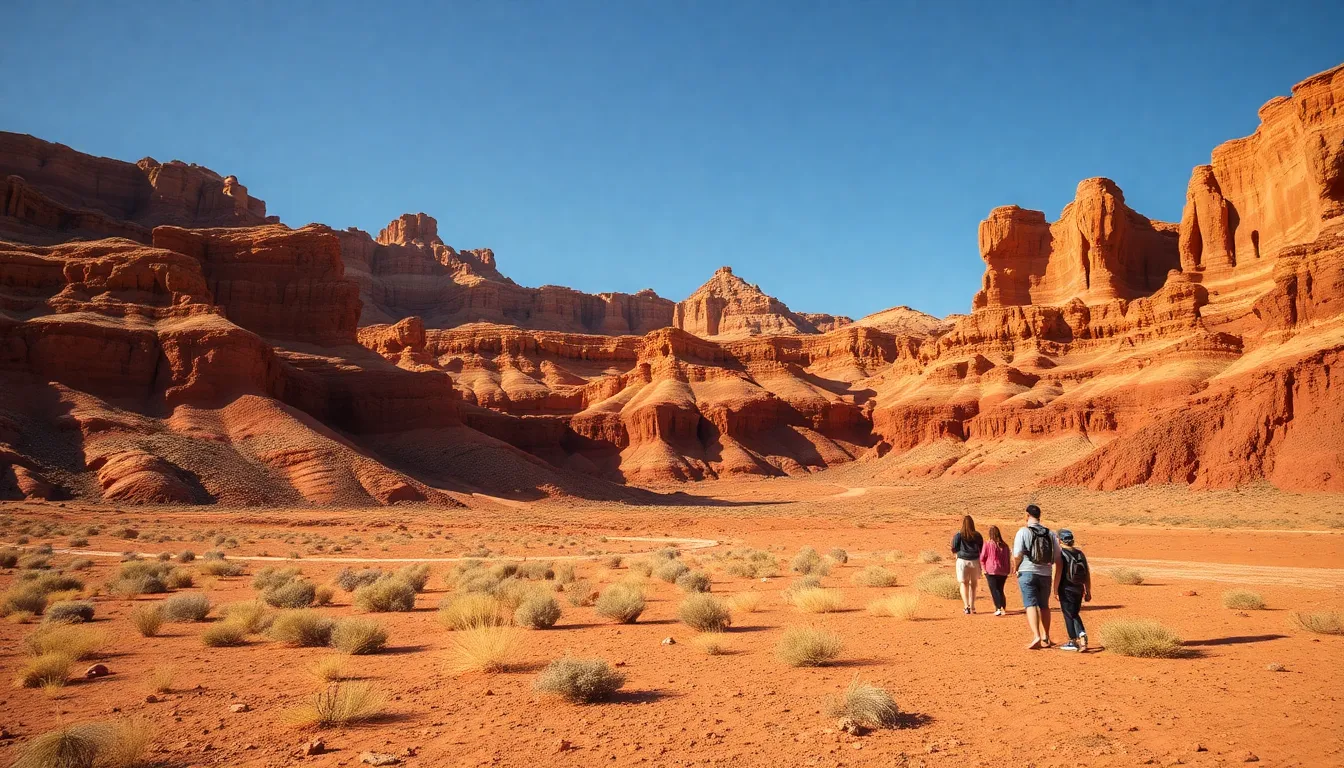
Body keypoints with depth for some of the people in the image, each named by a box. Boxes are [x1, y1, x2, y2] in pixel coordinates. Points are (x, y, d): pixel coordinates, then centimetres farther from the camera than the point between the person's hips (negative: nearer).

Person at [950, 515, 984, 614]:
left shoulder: (958, 535, -8)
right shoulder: (977, 535, 0)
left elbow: (954, 550, -5)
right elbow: (982, 549, 5)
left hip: (962, 561, -3)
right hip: (975, 561, 3)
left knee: (963, 583, 5)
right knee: (973, 584, 18)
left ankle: (966, 606, -11)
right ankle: (972, 607, 23)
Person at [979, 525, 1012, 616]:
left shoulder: (987, 544, -9)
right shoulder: (1004, 545, 4)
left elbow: (982, 558, -9)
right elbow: (1008, 557, 10)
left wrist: (983, 568, 0)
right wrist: (1008, 569, 18)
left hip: (991, 571, -4)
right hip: (1003, 571, 5)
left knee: (994, 590, -3)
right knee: (1000, 589, 17)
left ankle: (999, 608, -17)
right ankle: (1003, 608, 16)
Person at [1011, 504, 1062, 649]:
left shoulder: (1023, 532, -7)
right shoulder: (1050, 534, 7)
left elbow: (1017, 555, -14)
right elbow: (1057, 558, 9)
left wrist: (1016, 568, 5)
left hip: (1027, 572, -4)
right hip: (1045, 574, 5)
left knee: (1031, 605, -6)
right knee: (1044, 606, 17)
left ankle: (1036, 636, -20)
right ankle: (1045, 638, 25)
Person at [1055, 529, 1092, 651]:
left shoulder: (1060, 554, -11)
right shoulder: (1080, 553, 7)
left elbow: (1058, 572, -16)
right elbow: (1087, 574, 9)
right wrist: (1088, 592, 15)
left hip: (1066, 589, -6)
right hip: (1079, 589, 6)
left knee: (1068, 615, 5)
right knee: (1074, 614, 19)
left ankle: (1073, 641, 9)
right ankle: (1082, 634, -1)